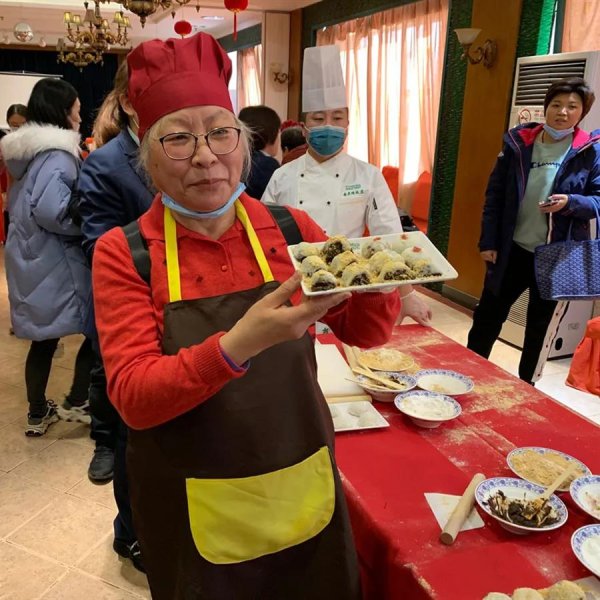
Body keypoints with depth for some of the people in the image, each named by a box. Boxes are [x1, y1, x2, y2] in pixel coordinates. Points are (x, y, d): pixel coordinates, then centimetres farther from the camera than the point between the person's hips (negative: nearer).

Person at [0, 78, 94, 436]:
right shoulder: (57, 153, -17)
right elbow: (51, 210, -30)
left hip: (30, 260, 9)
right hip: (56, 263, -9)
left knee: (44, 338, 17)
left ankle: (38, 414, 27)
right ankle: (76, 403, 16)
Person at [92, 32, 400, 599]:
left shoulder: (290, 229, -6)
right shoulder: (123, 254, -12)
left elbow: (364, 332, -1)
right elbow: (133, 397, -18)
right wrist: (237, 347, -35)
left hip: (303, 491, 3)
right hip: (195, 512, -2)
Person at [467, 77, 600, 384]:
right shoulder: (518, 141, 0)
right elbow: (495, 194, 1)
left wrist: (570, 203, -24)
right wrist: (488, 242, -4)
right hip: (512, 249, 2)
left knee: (542, 326, 13)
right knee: (488, 314, 11)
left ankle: (526, 387, 31)